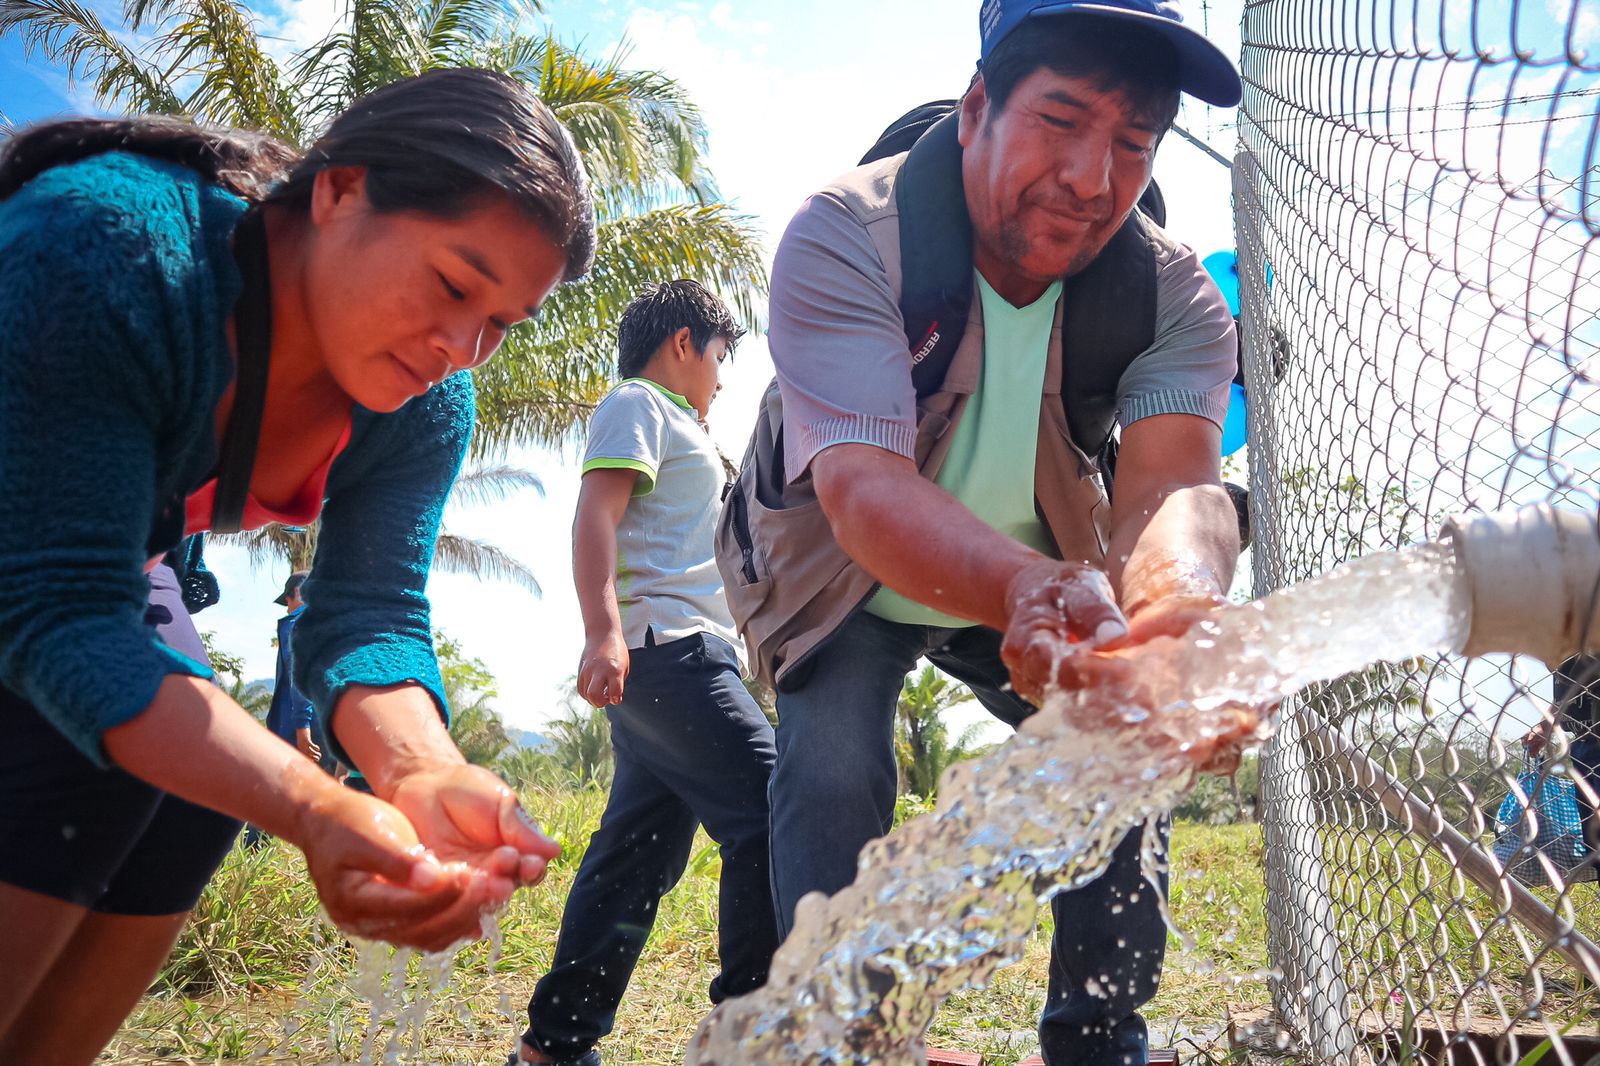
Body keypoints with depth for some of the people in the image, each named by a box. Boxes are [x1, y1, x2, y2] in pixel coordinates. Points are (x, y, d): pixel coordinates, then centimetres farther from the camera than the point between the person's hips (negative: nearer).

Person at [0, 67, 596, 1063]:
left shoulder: (426, 409, -15)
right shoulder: (102, 246, -34)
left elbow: (367, 617, -18)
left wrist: (418, 768, -40)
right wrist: (314, 810, -48)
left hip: (103, 561, 6)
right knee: (97, 758, -24)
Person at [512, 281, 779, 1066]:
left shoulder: (675, 427, 31)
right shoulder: (637, 403, 2)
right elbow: (595, 514, -13)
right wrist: (604, 632, -23)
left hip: (677, 658, 10)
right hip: (662, 646, -10)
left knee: (637, 855, 7)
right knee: (770, 816, -15)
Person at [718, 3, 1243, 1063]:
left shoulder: (1174, 292, -19)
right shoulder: (840, 237, -30)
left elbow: (1173, 479, -35)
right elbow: (860, 480, -43)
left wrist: (1177, 599, -61)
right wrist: (1028, 589, -63)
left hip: (1051, 584, 3)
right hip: (850, 586, -2)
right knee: (832, 770, -22)